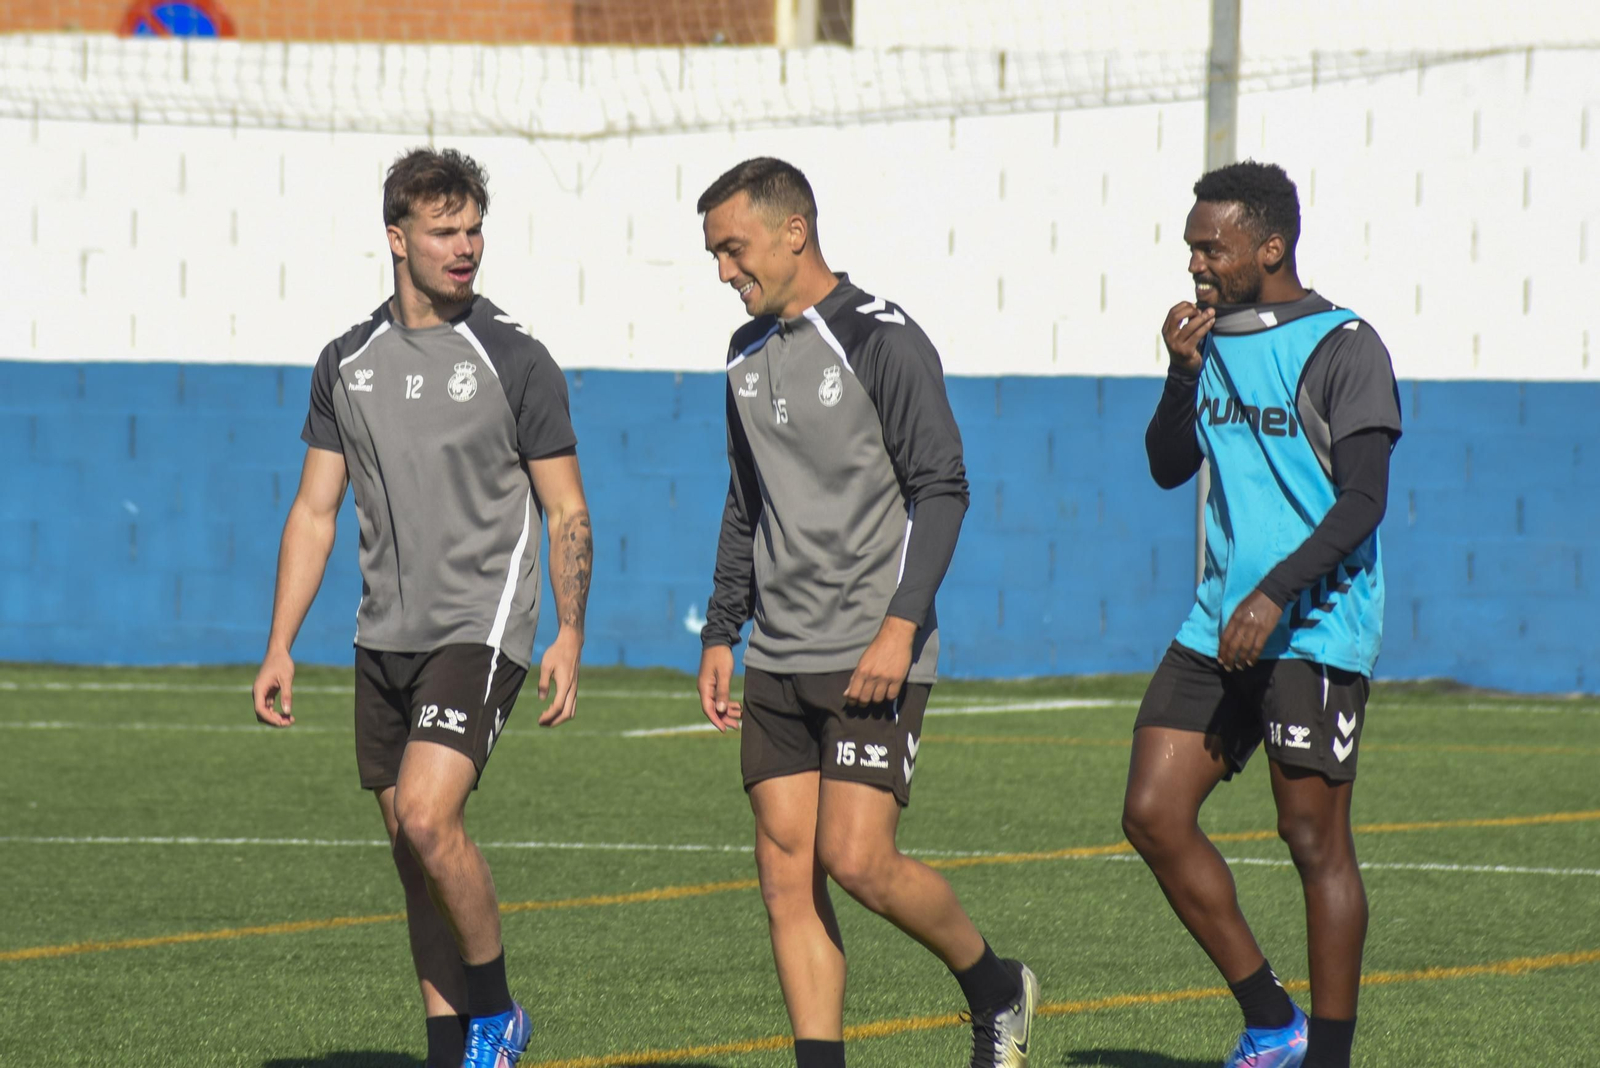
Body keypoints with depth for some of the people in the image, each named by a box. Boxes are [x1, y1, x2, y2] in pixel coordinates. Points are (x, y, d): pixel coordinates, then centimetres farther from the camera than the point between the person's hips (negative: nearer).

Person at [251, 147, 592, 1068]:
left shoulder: (515, 361, -5)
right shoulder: (349, 363, 7)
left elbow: (568, 513, -2)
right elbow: (315, 512, 12)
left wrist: (569, 639, -12)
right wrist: (280, 648, 6)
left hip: (481, 630, -5)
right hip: (386, 639, 5)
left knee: (427, 814, -21)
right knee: (413, 846, 7)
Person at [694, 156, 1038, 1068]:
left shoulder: (883, 342, -9)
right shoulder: (751, 353, 14)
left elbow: (942, 488, -12)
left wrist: (901, 624, -20)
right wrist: (722, 633, 18)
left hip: (874, 658, -7)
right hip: (777, 665, 7)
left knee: (856, 860, -14)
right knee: (786, 876, 0)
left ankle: (996, 988, 10)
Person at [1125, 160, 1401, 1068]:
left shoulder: (1343, 348, -9)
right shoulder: (1214, 338, 13)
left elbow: (1362, 502, -14)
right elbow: (1169, 468, 16)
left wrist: (1275, 592, -24)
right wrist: (1183, 373, -1)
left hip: (1316, 630, -7)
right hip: (1219, 627, 7)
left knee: (1316, 841, -5)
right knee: (1154, 815, 0)